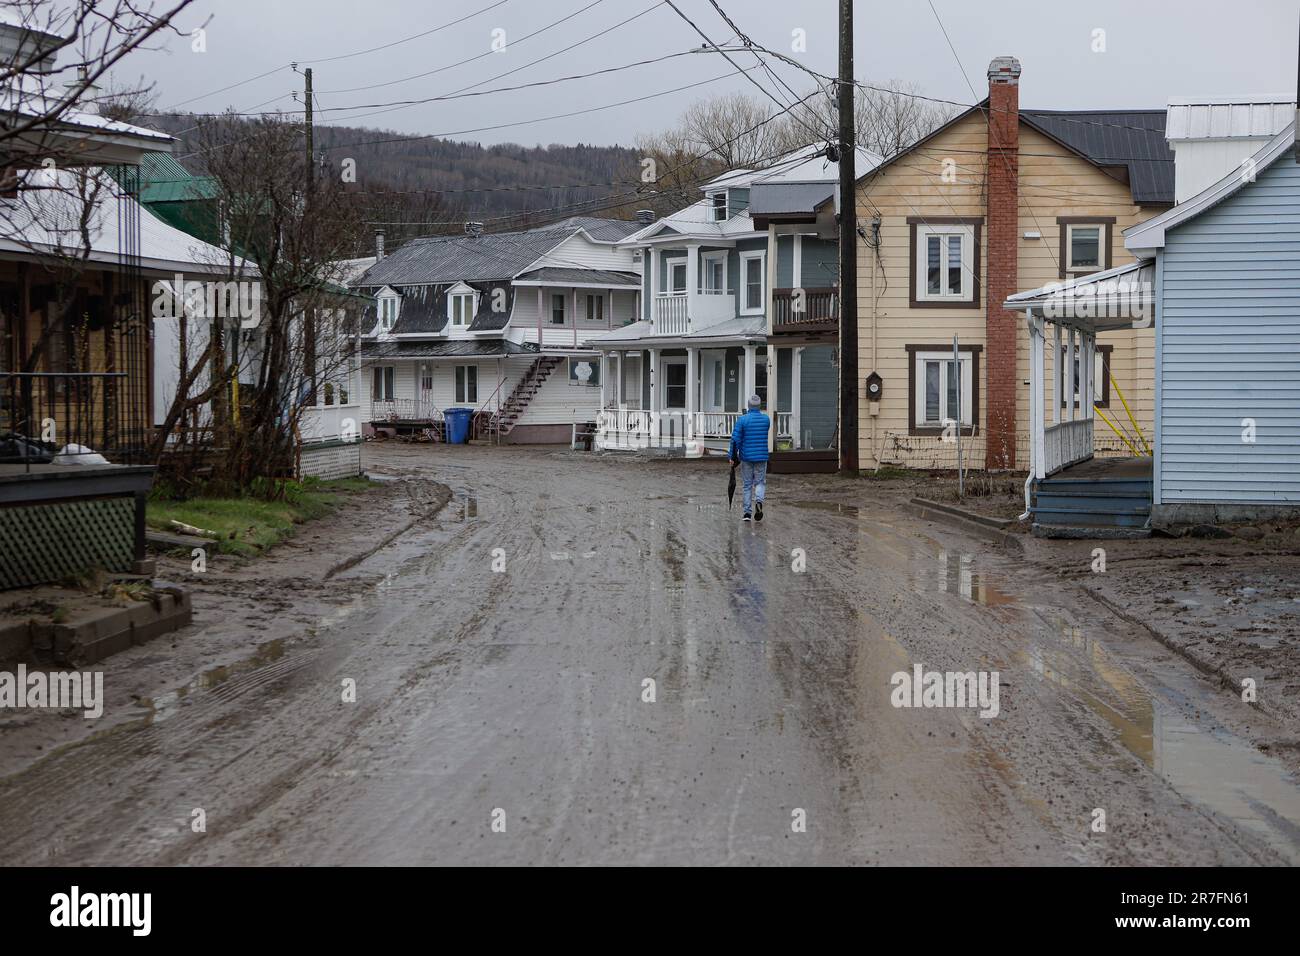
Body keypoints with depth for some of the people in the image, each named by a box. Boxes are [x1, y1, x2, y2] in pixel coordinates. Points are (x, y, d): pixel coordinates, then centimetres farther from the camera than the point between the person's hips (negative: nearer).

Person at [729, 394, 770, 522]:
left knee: (747, 484, 9)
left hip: (746, 457, -1)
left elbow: (735, 439, -12)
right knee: (760, 482, 11)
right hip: (762, 457, 1)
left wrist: (733, 457, -5)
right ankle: (759, 501, -19)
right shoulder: (766, 419, -1)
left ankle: (747, 513, 6)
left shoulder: (742, 420, -9)